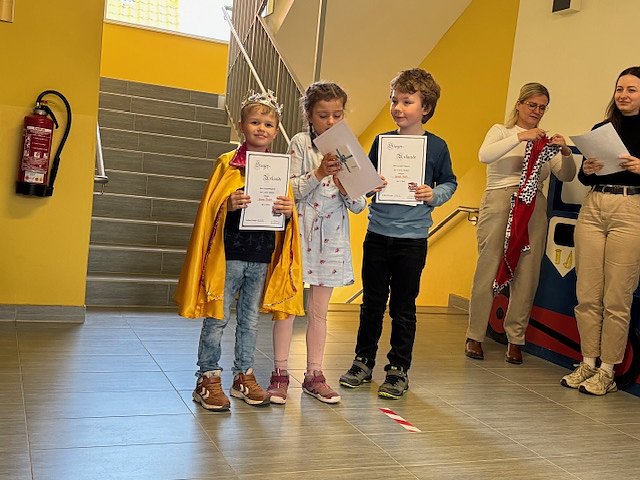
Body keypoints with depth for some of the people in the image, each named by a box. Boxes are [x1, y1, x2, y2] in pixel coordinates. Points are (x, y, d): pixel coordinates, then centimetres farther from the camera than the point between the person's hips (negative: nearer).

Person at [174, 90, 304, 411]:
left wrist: (289, 211, -11)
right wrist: (228, 205, -22)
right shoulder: (227, 163, -2)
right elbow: (210, 208, -3)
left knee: (250, 318, 14)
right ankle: (208, 379, 15)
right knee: (217, 317, 3)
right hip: (229, 251, -3)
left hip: (263, 255, 4)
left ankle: (244, 376, 27)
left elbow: (289, 211, 11)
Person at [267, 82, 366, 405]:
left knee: (319, 310, 11)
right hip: (299, 231, -3)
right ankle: (280, 374, 15)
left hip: (331, 236, 3)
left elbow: (359, 206, 1)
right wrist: (319, 173, -24)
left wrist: (347, 188, -19)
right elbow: (291, 190, -10)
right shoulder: (300, 143, -3)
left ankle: (314, 374, 22)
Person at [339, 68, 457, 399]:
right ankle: (364, 361, 27)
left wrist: (433, 194, -13)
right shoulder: (382, 141, 3)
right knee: (372, 303, 12)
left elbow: (449, 183, 6)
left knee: (403, 307, 7)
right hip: (377, 234, 2)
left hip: (412, 239, -2)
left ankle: (399, 369, 20)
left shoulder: (436, 146, -2)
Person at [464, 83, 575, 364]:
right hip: (499, 205, -3)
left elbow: (567, 176, 7)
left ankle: (515, 339, 12)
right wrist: (519, 137, -20)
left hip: (533, 209, 4)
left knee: (527, 275, 1)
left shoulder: (545, 141, 17)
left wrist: (565, 152, -11)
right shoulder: (501, 131, 9)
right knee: (489, 270, -3)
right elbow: (484, 156, -13)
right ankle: (475, 336, 7)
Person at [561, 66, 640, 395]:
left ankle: (607, 371, 7)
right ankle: (587, 364, 16)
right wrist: (588, 170, -2)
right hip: (592, 210, 5)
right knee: (587, 295, 5)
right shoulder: (602, 129, 15)